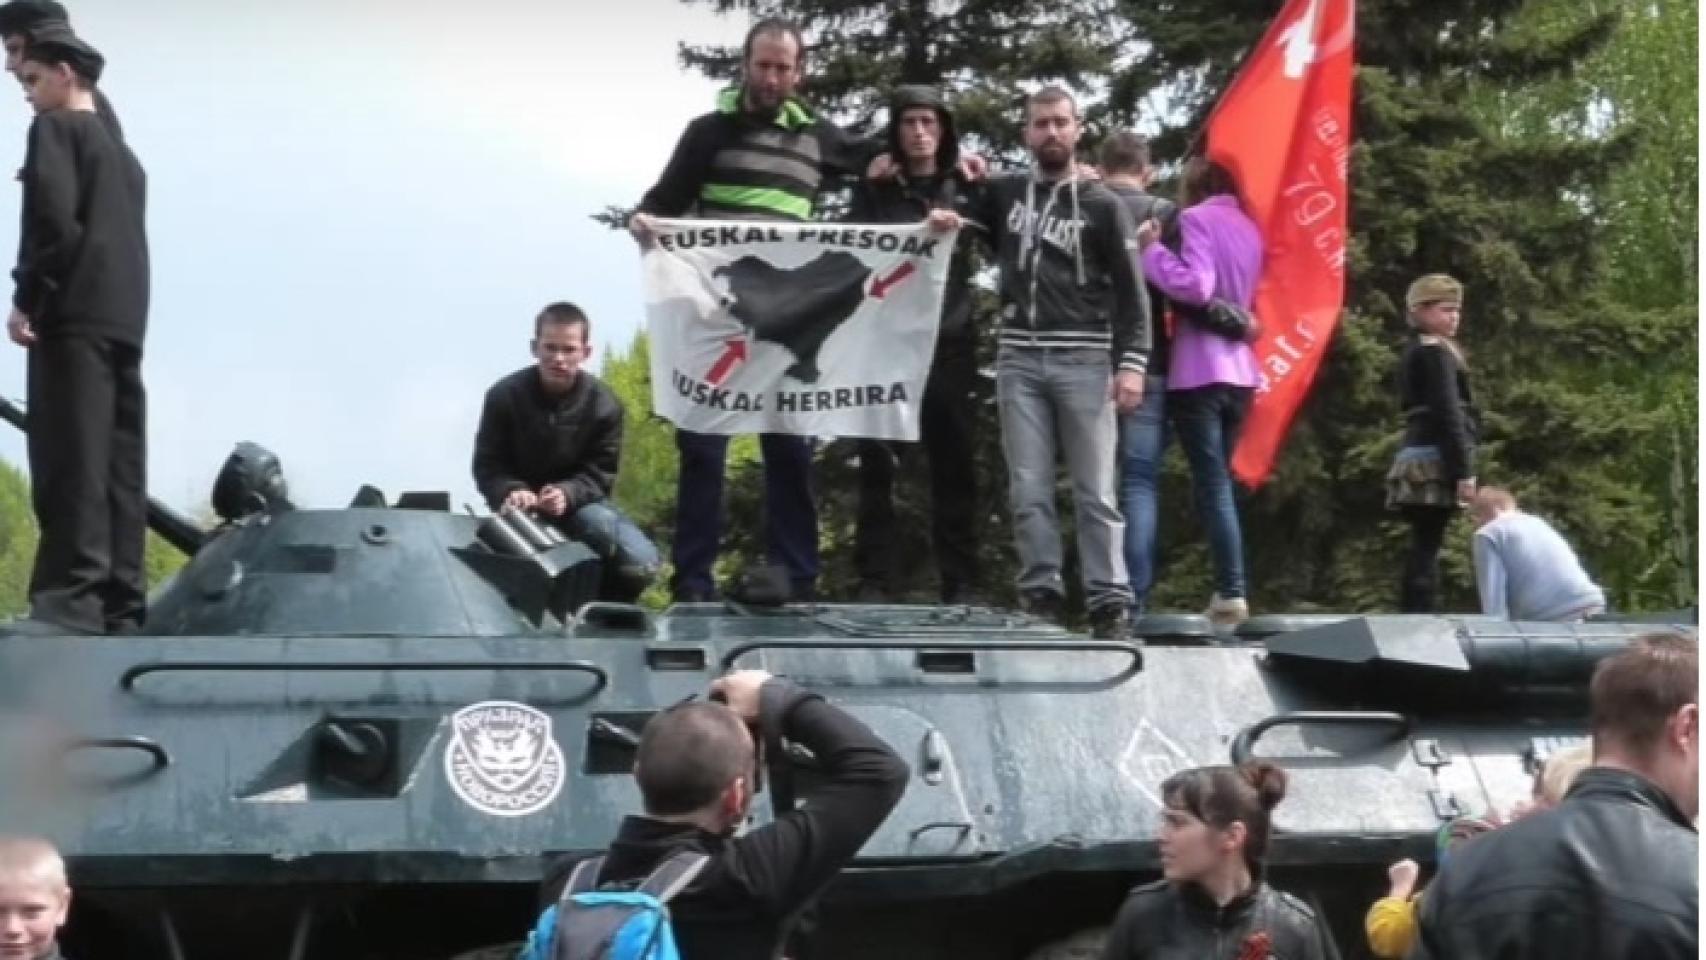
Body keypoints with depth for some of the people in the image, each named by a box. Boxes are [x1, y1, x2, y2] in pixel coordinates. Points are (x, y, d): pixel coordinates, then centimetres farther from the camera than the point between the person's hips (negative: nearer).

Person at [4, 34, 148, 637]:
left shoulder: (56, 128, 3)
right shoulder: (126, 157, 27)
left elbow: (52, 216, -12)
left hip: (76, 315, -8)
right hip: (125, 320, 8)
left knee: (70, 459, -14)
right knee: (119, 470, 2)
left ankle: (72, 599, -22)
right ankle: (120, 608, -1)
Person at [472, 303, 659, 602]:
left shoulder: (604, 403, -9)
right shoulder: (504, 395, -11)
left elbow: (600, 473, -7)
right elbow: (487, 465, -7)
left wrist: (567, 494, -30)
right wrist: (510, 492, -31)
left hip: (579, 500, 1)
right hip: (523, 503, -1)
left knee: (643, 564, -23)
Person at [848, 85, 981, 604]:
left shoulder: (964, 190, 13)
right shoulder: (874, 191, 10)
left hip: (950, 343, 1)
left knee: (954, 466, 1)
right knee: (877, 464, -3)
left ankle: (960, 585, 5)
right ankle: (875, 581, -1)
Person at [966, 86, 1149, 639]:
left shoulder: (1102, 205, 6)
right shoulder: (1004, 194, 13)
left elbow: (1130, 292, 2)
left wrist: (1131, 364, -10)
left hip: (1084, 361, -2)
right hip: (1019, 360, 3)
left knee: (1095, 491, -4)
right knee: (1028, 490, 0)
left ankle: (1110, 604, -4)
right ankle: (1040, 594, 3)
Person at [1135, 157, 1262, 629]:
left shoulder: (1196, 218, -5)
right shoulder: (1249, 228, 16)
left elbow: (1195, 286, -18)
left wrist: (1150, 251, -10)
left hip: (1199, 372, -7)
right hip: (1239, 372, 7)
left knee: (1211, 483, -9)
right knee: (1219, 482, 11)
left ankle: (1232, 593, -15)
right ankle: (1228, 590, 7)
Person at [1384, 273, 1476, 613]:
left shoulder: (1414, 353, 20)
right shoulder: (1436, 352, -8)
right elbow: (1448, 415, -16)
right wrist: (1464, 471, -19)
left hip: (1417, 460, 9)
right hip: (1435, 461, -9)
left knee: (1422, 547, 9)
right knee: (1427, 548, -12)